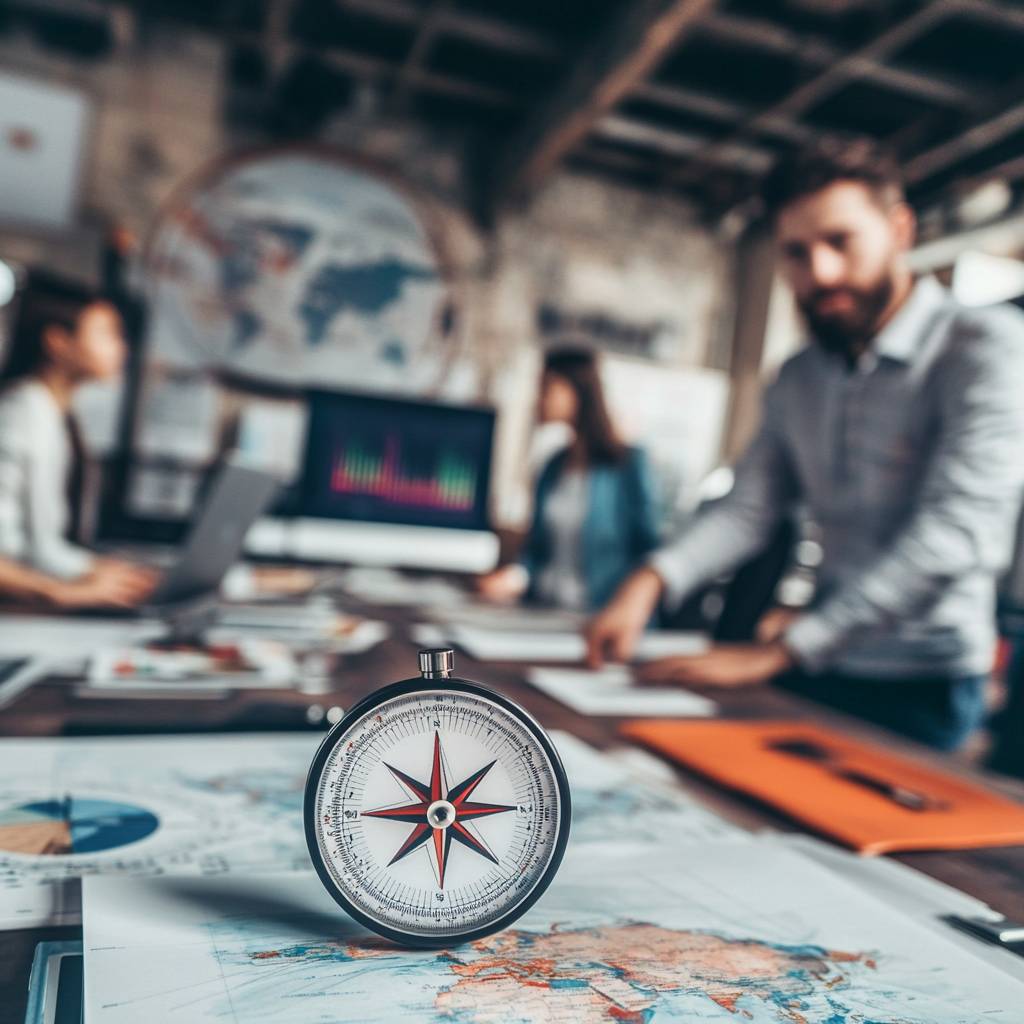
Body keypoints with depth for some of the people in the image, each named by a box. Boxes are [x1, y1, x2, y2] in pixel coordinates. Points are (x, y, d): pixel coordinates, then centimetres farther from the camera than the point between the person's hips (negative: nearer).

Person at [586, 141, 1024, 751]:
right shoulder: (800, 379, 7)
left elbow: (957, 534, -25)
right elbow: (748, 510, 2)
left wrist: (779, 651, -29)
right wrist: (652, 581, -18)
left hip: (920, 686, -5)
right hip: (816, 669, 6)